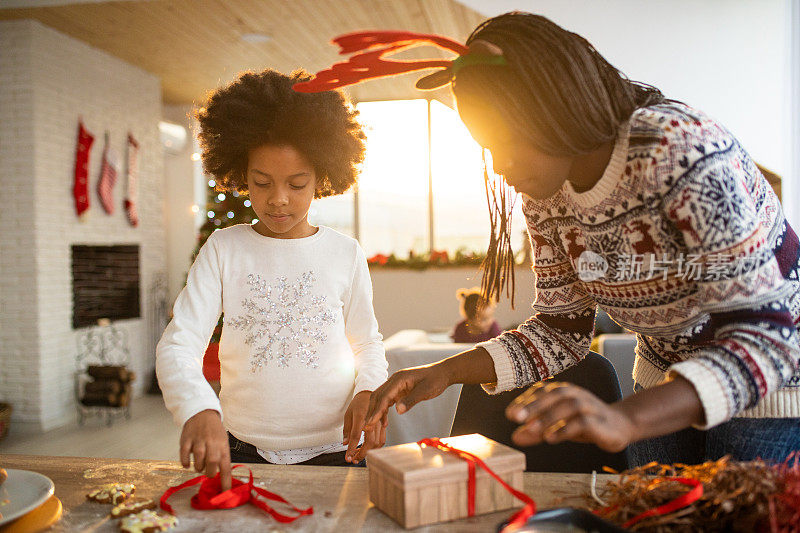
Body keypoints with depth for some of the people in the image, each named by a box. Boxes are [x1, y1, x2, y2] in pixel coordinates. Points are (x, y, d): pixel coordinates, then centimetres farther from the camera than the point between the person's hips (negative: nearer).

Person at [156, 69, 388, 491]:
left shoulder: (345, 254, 2)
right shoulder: (223, 249, 1)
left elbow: (367, 342, 12)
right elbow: (178, 343, -7)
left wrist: (369, 392, -9)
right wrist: (198, 410, -26)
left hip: (333, 451, 0)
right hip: (244, 451, 1)